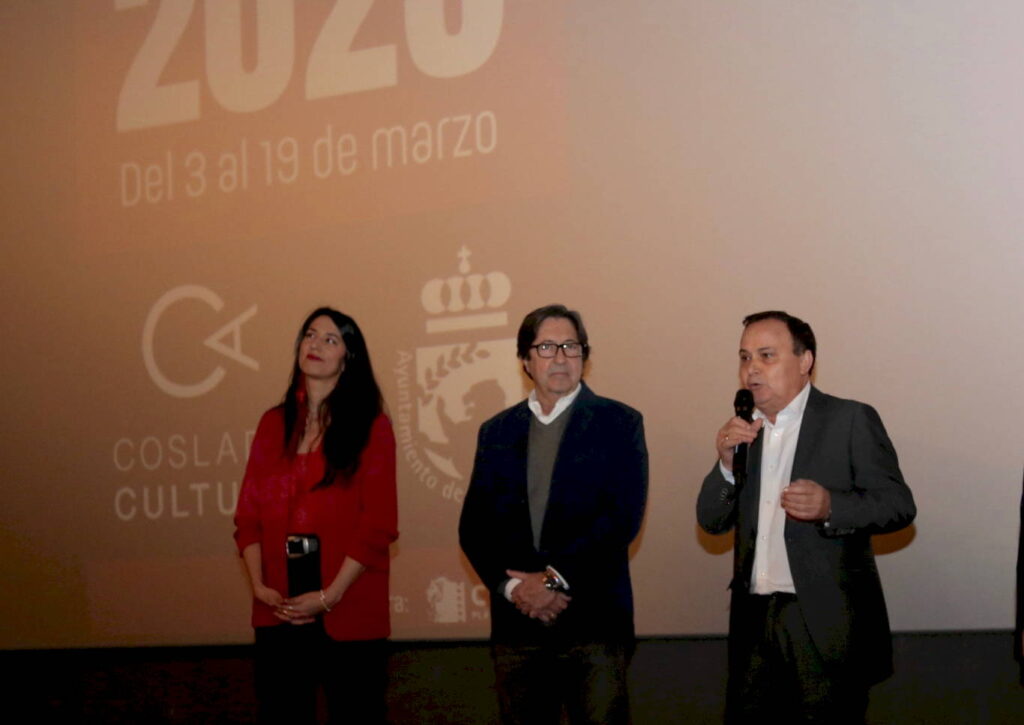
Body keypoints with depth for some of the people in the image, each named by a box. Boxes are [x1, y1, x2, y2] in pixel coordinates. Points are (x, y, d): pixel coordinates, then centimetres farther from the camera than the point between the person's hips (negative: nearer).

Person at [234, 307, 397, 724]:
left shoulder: (371, 427, 0)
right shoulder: (273, 424, 11)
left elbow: (378, 525, -6)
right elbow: (249, 514, 9)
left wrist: (330, 595, -12)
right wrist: (258, 584, -5)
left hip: (348, 614, -3)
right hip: (279, 609, 3)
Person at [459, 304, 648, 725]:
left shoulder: (618, 423, 3)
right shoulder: (497, 432, 13)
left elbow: (622, 516, -8)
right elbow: (474, 526, 9)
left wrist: (556, 578, -13)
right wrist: (511, 586, -8)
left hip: (594, 619, -3)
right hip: (516, 621, 3)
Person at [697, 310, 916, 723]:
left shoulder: (850, 420, -3)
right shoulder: (744, 431, 12)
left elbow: (898, 504, -7)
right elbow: (712, 522, 9)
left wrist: (830, 506, -25)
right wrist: (727, 464, -9)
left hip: (826, 623, -5)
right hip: (754, 621, 5)